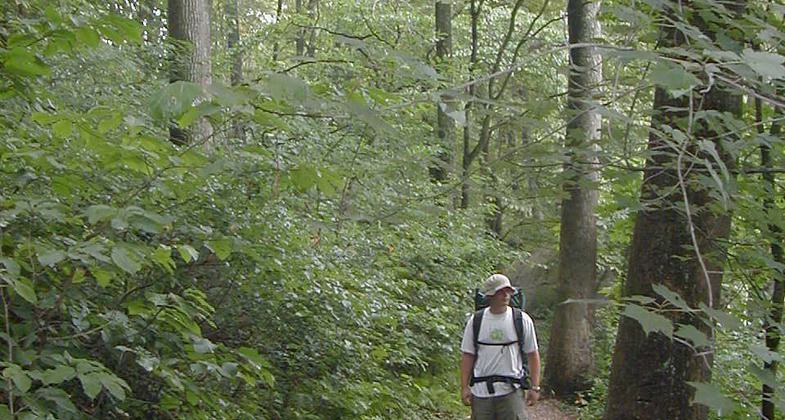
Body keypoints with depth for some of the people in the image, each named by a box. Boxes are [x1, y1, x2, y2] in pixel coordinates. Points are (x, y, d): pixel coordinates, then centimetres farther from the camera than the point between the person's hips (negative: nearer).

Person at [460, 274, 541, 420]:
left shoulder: (523, 320, 1)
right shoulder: (475, 321, 3)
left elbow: (533, 354, 5)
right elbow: (467, 355, 6)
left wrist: (535, 387, 1)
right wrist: (464, 387, 1)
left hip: (511, 391, -1)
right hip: (481, 390, 2)